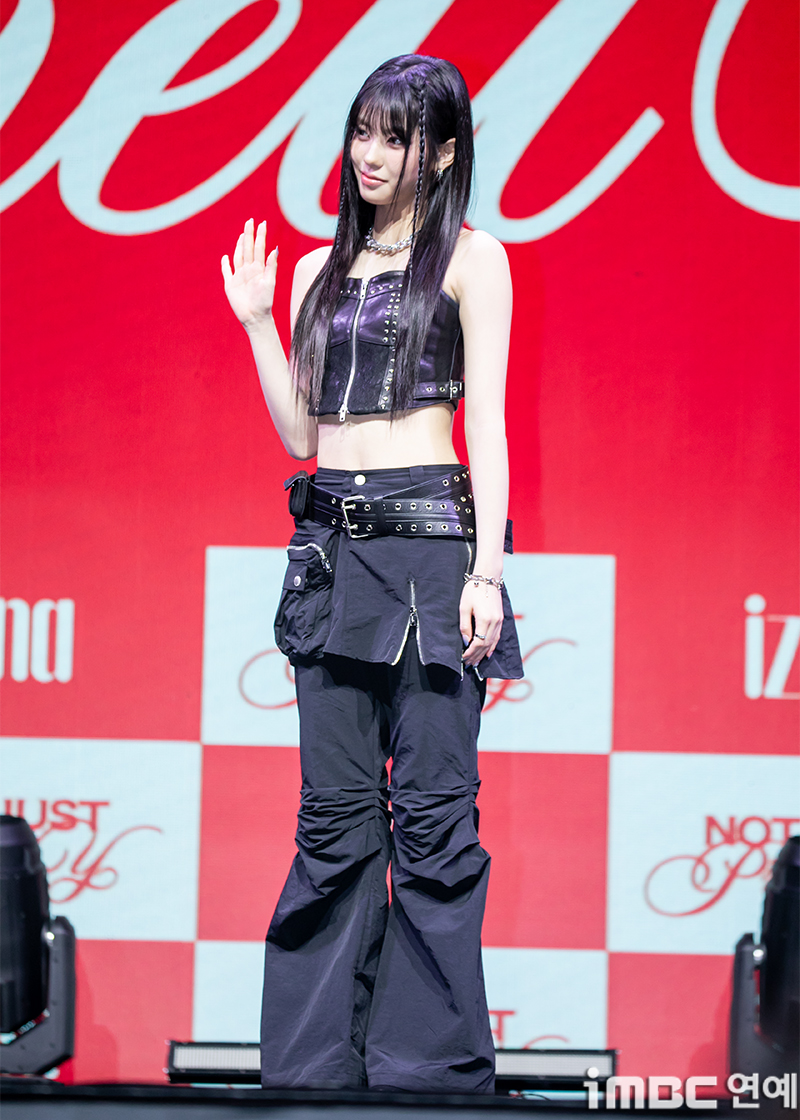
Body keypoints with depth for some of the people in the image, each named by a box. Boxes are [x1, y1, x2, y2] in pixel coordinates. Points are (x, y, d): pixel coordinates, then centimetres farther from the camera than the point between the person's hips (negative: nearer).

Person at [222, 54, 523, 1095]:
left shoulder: (470, 258, 2)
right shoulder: (321, 270, 17)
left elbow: (487, 418, -5)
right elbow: (302, 433, 16)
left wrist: (487, 570, -13)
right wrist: (255, 321, 9)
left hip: (428, 538, -5)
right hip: (330, 546, 5)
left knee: (432, 815, -4)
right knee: (335, 815, 6)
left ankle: (430, 1063, 1)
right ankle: (315, 1056, 10)